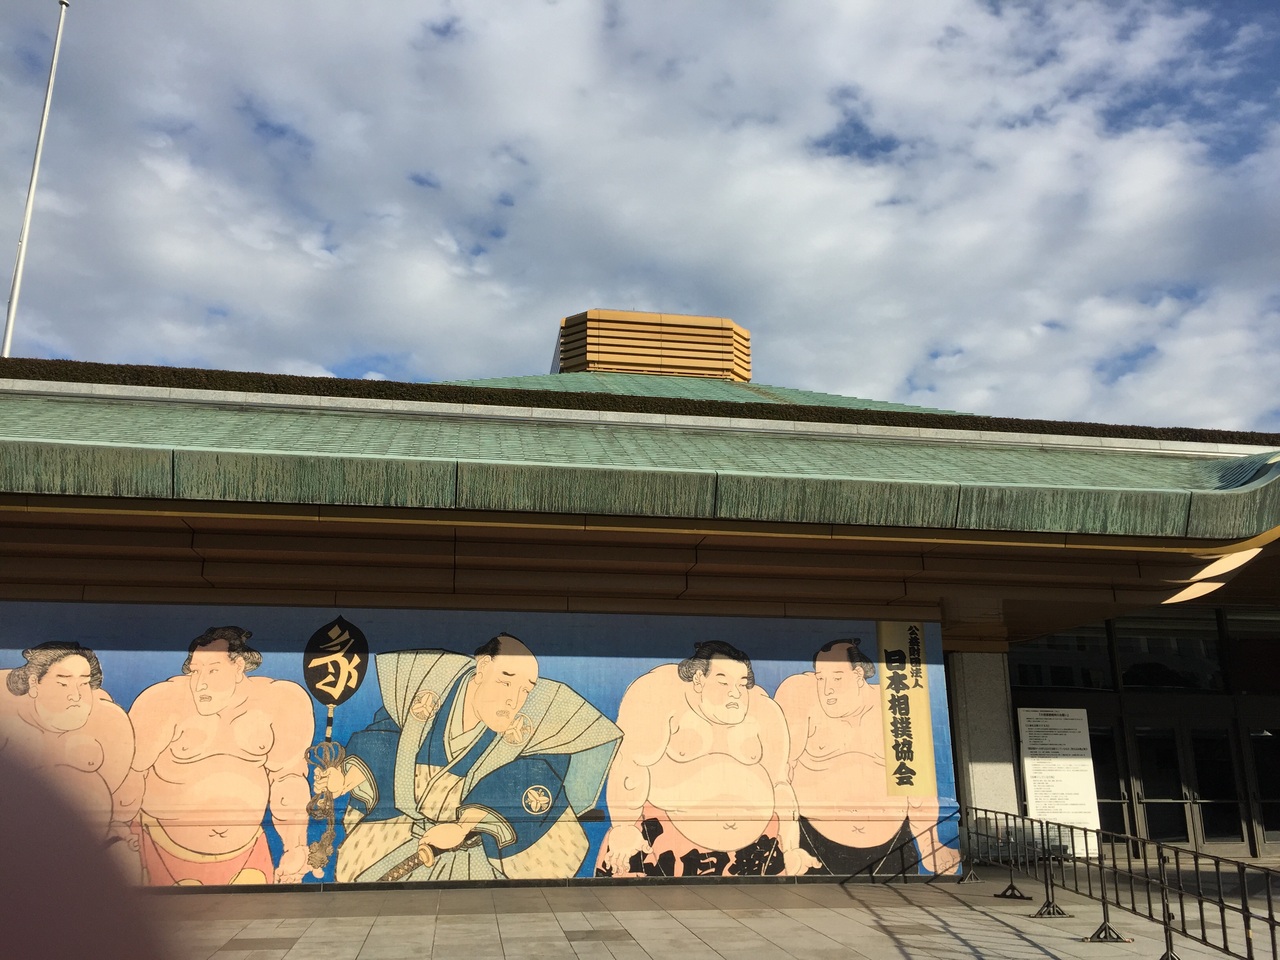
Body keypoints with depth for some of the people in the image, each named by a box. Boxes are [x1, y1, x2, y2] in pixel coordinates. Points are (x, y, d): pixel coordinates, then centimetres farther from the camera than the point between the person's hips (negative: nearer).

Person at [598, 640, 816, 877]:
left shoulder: (765, 713, 5)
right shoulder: (659, 696, -9)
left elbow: (779, 786, 11)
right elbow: (630, 766, -15)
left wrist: (792, 850, 5)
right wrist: (623, 828, -23)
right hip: (668, 839, -4)